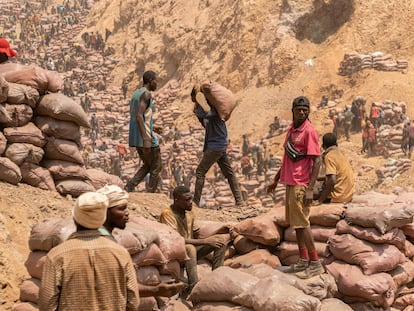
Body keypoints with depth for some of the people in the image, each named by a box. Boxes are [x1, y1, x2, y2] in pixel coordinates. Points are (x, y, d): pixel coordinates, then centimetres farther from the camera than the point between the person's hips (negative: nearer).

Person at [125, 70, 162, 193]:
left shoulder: (135, 94, 16)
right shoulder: (146, 94, -12)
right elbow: (139, 116, -23)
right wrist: (146, 139, -27)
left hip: (135, 138, 9)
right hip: (146, 137, -9)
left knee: (147, 166, 19)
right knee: (155, 169, 3)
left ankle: (128, 188, 3)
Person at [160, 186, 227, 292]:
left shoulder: (190, 212, 3)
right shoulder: (167, 214, -21)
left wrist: (197, 234, -9)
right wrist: (205, 241, -25)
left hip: (190, 248, 8)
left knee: (220, 241, -6)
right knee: (190, 248, -39)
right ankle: (193, 287, -35)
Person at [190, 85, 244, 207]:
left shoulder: (214, 107, -15)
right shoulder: (209, 108, 14)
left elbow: (204, 114, -35)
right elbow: (205, 124, 25)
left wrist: (199, 96, -26)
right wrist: (197, 111, 9)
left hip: (216, 146, -10)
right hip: (221, 146, 10)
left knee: (200, 171, -5)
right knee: (229, 173, 10)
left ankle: (196, 201, -3)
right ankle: (239, 200, 12)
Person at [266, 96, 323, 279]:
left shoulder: (309, 131, -13)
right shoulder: (291, 129, 13)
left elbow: (317, 161, -17)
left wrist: (310, 189, -22)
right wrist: (276, 180, 24)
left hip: (300, 185, -9)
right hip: (290, 182, 9)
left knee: (301, 223, -7)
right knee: (295, 223, 12)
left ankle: (315, 264, -1)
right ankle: (303, 261, 21)